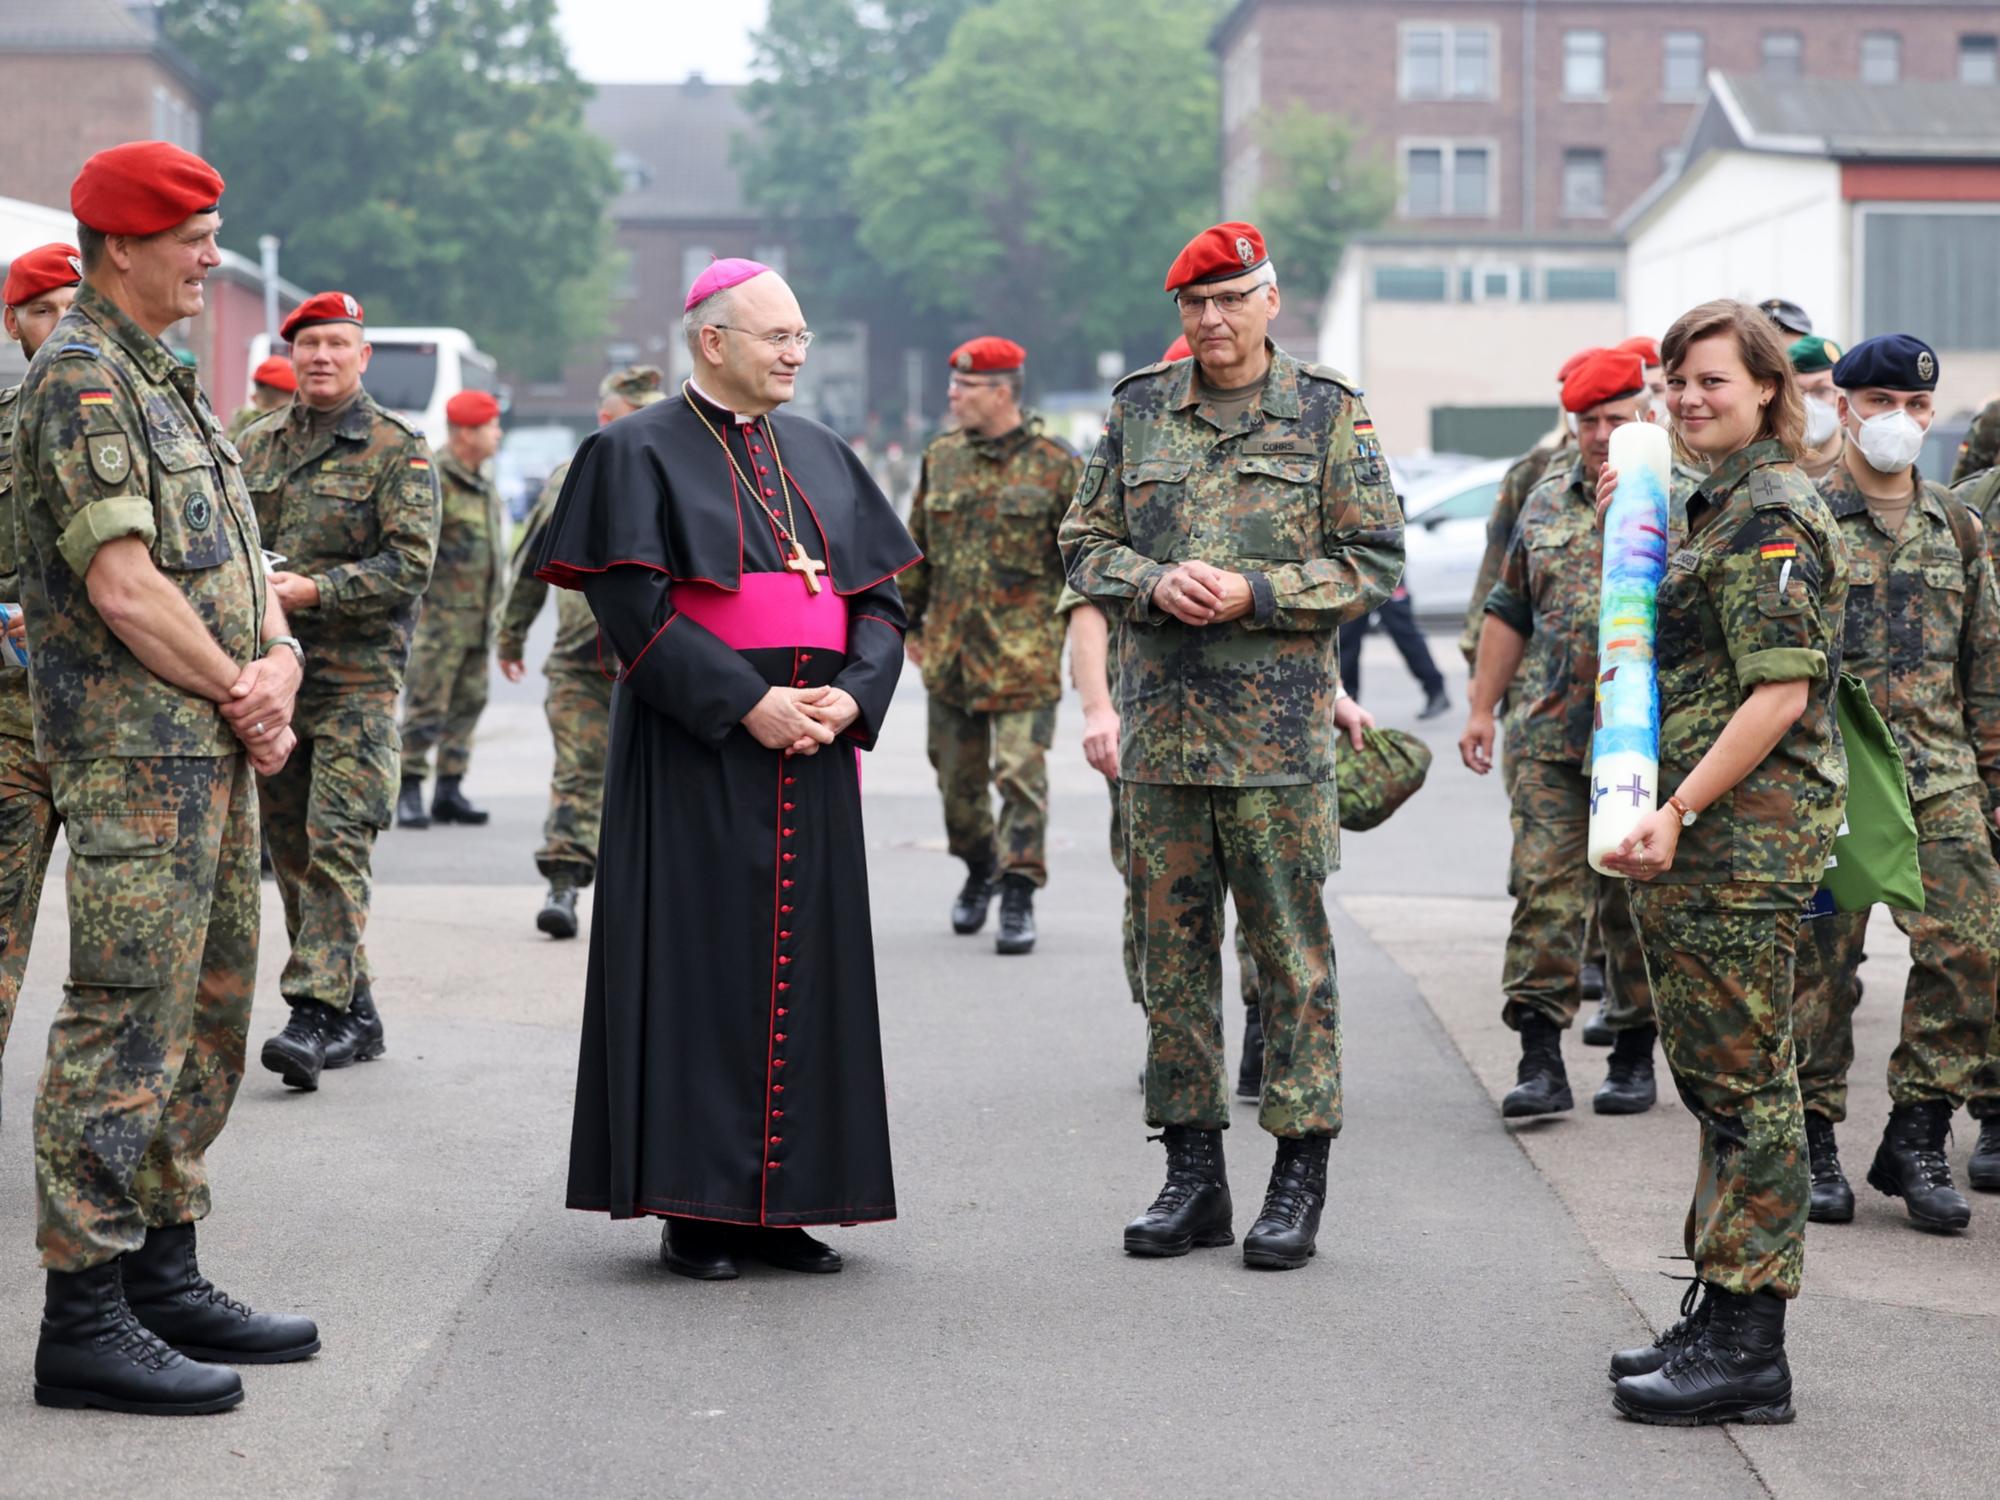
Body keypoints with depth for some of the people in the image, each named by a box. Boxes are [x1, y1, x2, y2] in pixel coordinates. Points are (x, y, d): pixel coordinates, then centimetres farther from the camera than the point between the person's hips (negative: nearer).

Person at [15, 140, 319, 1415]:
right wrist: (242, 695, -10)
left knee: (212, 1015, 13)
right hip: (133, 750, -10)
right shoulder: (77, 380, -11)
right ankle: (85, 1318, -7)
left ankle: (164, 1279, 22)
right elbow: (123, 585, -19)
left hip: (215, 749, 10)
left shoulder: (171, 384, 19)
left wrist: (278, 662, -2)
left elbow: (237, 557, 18)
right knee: (127, 1024, -10)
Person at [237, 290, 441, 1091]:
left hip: (357, 674, -6)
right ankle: (356, 1014, 17)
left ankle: (318, 1010, -16)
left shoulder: (398, 449, -3)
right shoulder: (258, 444, 14)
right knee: (290, 845, 9)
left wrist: (316, 590, -20)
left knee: (337, 842, -14)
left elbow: (410, 561, -11)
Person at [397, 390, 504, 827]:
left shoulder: (484, 486, 17)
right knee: (426, 704, -7)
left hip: (479, 617, 9)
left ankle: (450, 791, 16)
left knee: (468, 704, 10)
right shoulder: (433, 479, -12)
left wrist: (498, 603, 22)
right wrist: (417, 604, -16)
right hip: (440, 614, -9)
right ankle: (410, 793, -2)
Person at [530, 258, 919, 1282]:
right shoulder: (641, 453, -2)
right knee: (700, 966, -5)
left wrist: (851, 696, -7)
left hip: (812, 754, 6)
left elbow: (882, 593, 12)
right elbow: (636, 608, -12)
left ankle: (778, 1204, 11)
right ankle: (693, 1207, 1)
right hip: (695, 752, -6)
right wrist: (747, 705, -19)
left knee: (803, 963, 5)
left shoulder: (821, 456, 15)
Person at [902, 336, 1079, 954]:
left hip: (1025, 651, -5)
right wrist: (909, 621, 17)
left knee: (1020, 774, -10)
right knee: (957, 776, 13)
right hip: (949, 648, 5)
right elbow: (916, 547, 17)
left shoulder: (1055, 465, -5)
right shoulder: (941, 458, 8)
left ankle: (1019, 896, -5)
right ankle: (979, 870, 35)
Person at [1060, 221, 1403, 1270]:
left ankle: (1300, 1173, 8)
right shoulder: (1137, 412, 10)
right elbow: (1085, 544, 12)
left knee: (1291, 949, 0)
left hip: (1278, 728, -3)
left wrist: (1253, 593, -13)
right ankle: (1192, 1170, 16)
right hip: (1160, 722, 3)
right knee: (1171, 946, 7)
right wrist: (1155, 584, -9)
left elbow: (1373, 561, -1)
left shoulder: (1328, 415, 1)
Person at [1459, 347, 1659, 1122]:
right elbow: (1510, 612, 19)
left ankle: (1635, 1055, 17)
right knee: (1544, 889, -4)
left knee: (1638, 897, 6)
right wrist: (1481, 706, 16)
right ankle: (1540, 1060, -4)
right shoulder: (1547, 503, 14)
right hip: (1548, 736, 3)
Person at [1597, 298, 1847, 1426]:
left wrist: (1679, 812, -21)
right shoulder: (1716, 507, 18)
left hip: (1750, 828, -10)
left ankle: (1748, 1346, -2)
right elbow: (1665, 646, 25)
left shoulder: (1774, 512, -13)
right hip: (1701, 830, 10)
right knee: (1713, 1074, 14)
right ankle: (1724, 1327, 22)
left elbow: (1780, 693, -19)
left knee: (1744, 1079, -7)